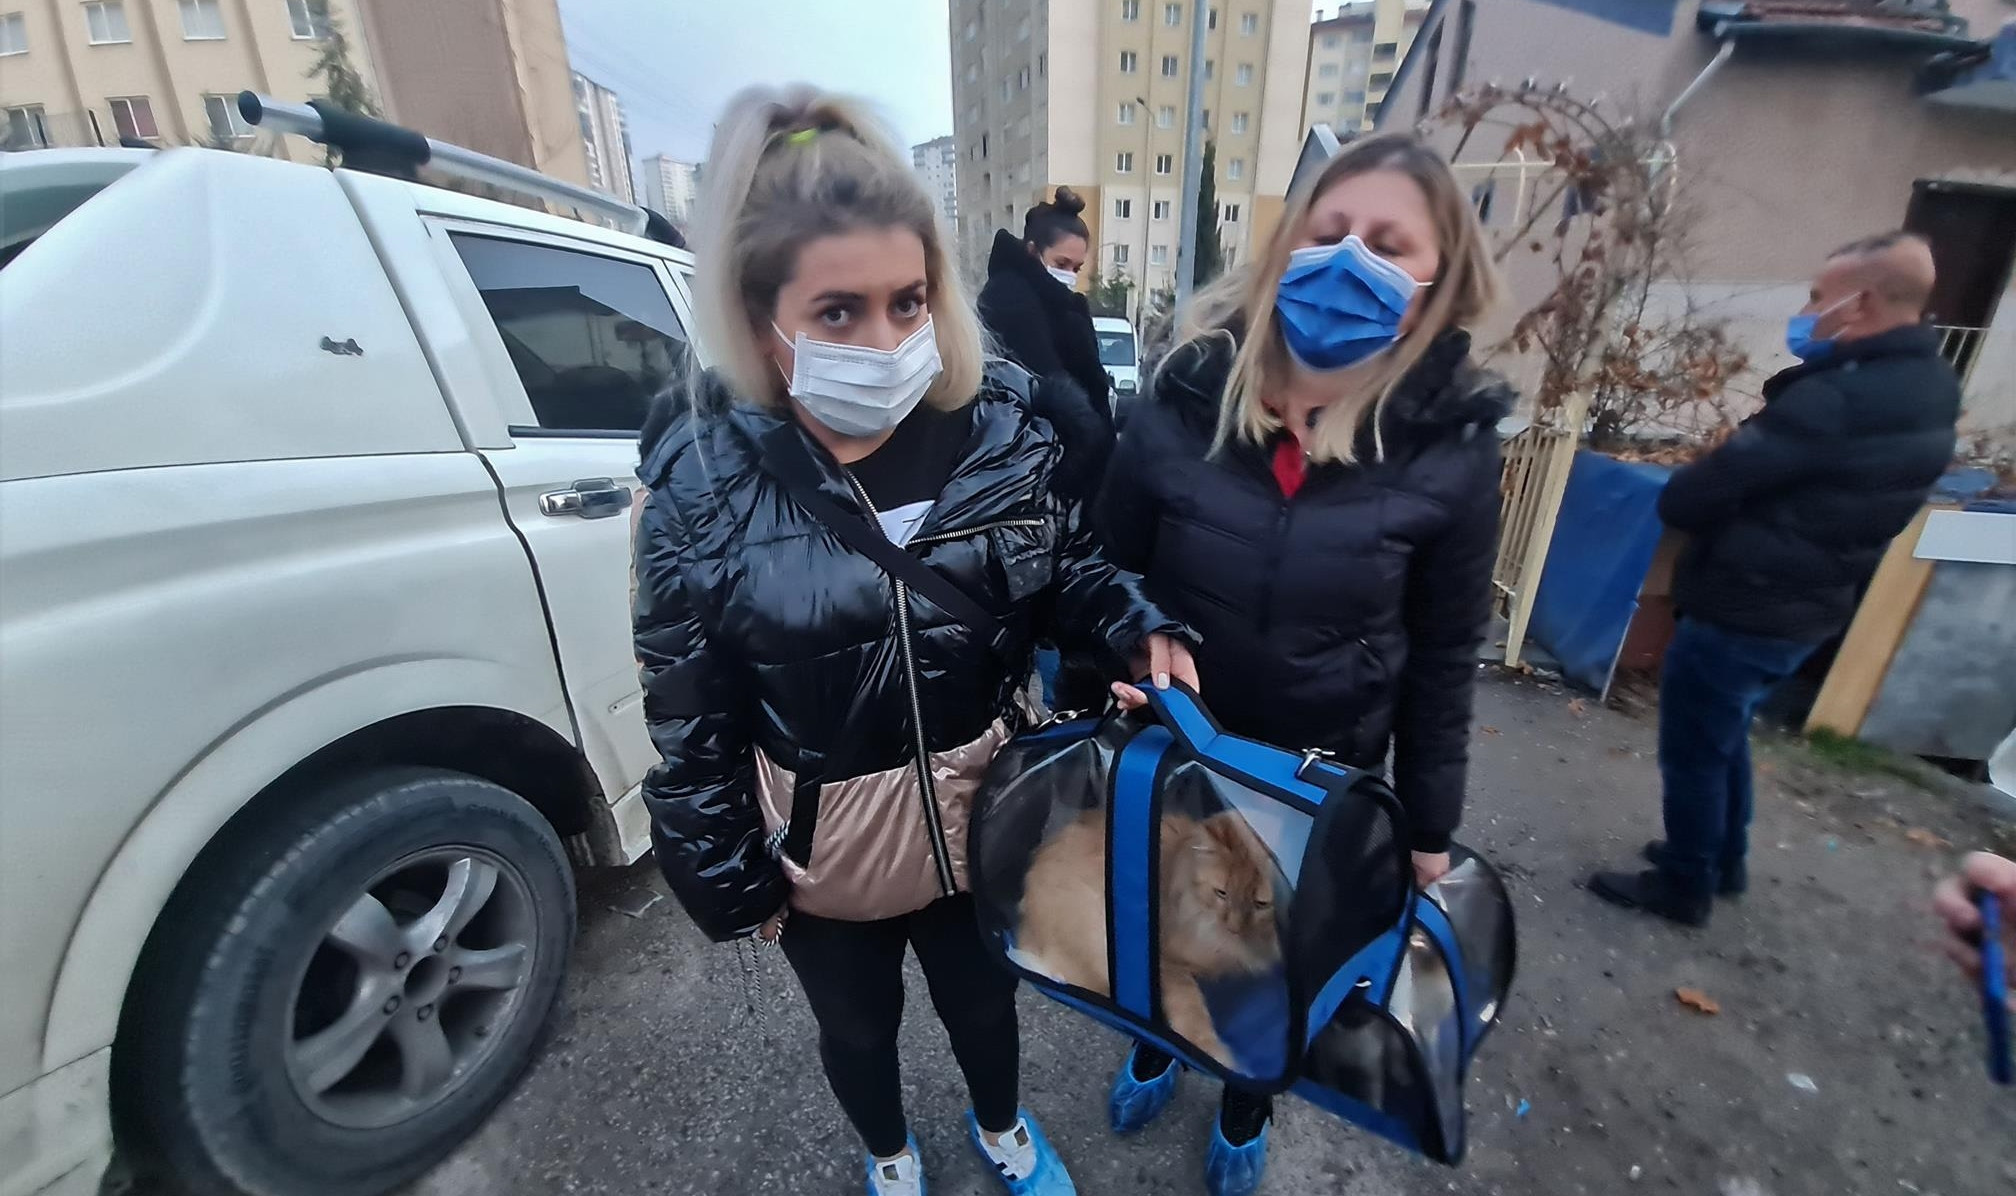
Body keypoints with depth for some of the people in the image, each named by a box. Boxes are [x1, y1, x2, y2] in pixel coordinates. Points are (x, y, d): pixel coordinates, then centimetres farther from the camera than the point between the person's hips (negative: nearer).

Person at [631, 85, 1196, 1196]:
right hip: (823, 847, -1)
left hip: (981, 817, 2)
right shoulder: (701, 483, -18)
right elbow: (688, 715, -10)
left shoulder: (1001, 437, -14)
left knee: (983, 1000, 30)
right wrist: (731, 876, -3)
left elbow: (1070, 572, 1)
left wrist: (1141, 629, -19)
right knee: (857, 1026, 29)